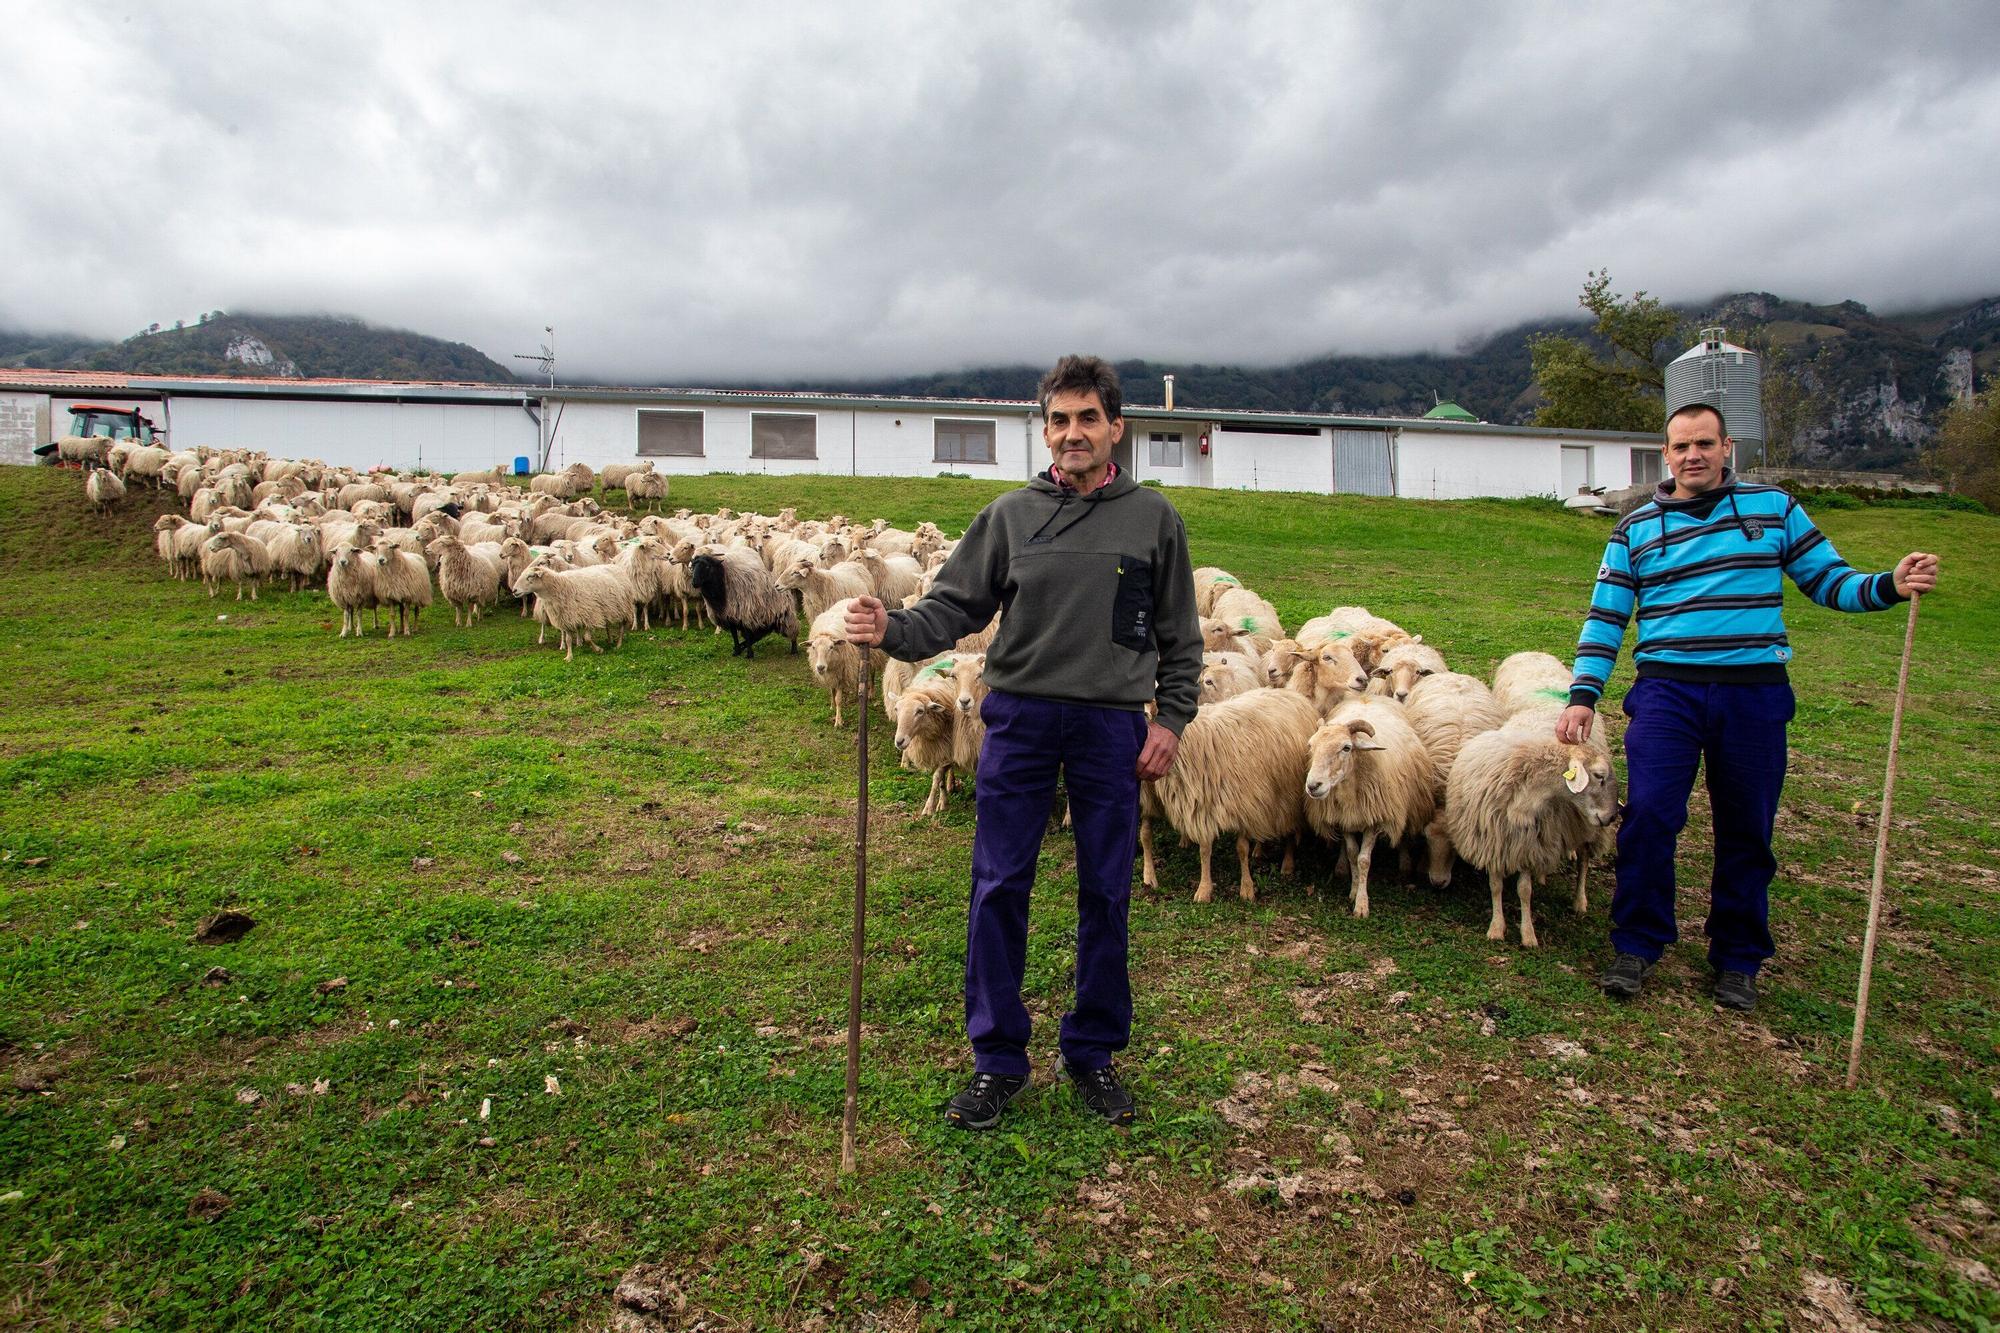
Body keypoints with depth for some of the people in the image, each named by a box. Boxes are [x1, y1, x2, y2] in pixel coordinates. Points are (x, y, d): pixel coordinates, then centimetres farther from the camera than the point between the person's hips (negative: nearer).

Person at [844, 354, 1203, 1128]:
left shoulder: (1153, 519, 5)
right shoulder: (1010, 516, 5)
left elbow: (1179, 636, 9)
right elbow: (953, 607, 2)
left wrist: (1171, 719, 1)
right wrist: (892, 630, -17)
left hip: (1113, 724, 0)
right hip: (1020, 717, 0)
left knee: (1106, 895, 8)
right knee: (998, 889, 2)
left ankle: (1093, 1054, 26)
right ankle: (997, 1060, 17)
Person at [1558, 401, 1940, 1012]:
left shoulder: (1773, 507, 10)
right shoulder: (1636, 528, 8)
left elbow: (1829, 580, 11)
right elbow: (1605, 619, 7)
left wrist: (1889, 585, -10)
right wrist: (1583, 694, -3)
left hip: (1755, 693, 1)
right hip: (1667, 691, -1)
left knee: (1747, 831, 7)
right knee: (1648, 813, -14)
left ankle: (1738, 960, 23)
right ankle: (1637, 945, 3)